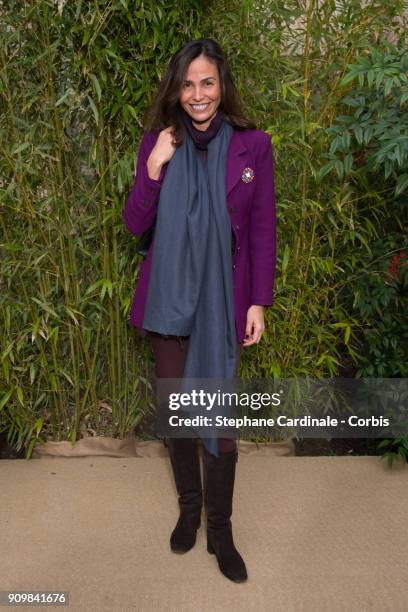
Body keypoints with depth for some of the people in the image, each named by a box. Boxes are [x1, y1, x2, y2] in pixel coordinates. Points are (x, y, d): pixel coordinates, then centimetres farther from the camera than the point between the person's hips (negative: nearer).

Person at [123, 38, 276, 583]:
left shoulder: (253, 145, -3)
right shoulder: (158, 143, 1)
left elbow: (263, 230, -1)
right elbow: (135, 224, 0)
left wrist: (258, 302, -5)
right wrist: (154, 167, -14)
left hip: (222, 299, -2)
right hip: (168, 297, 2)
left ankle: (221, 531, 24)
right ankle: (189, 505, 37)